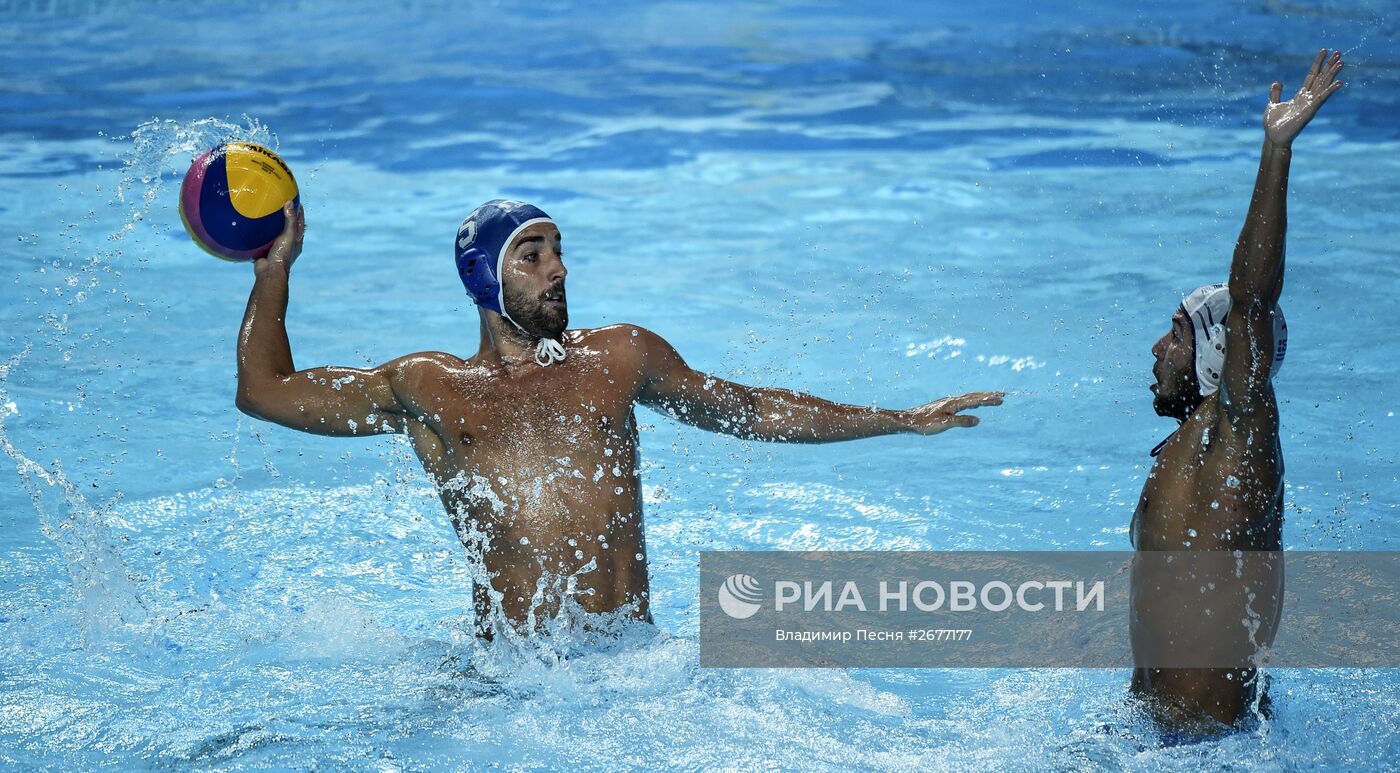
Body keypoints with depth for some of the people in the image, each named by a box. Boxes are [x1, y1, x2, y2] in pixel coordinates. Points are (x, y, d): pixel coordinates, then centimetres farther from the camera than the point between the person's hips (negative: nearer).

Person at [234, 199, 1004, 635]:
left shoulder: (619, 356, 14)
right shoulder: (427, 388, 10)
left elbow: (751, 409, 23)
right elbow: (264, 392, 14)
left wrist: (903, 419, 22)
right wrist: (275, 268, 13)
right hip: (508, 667, 0)